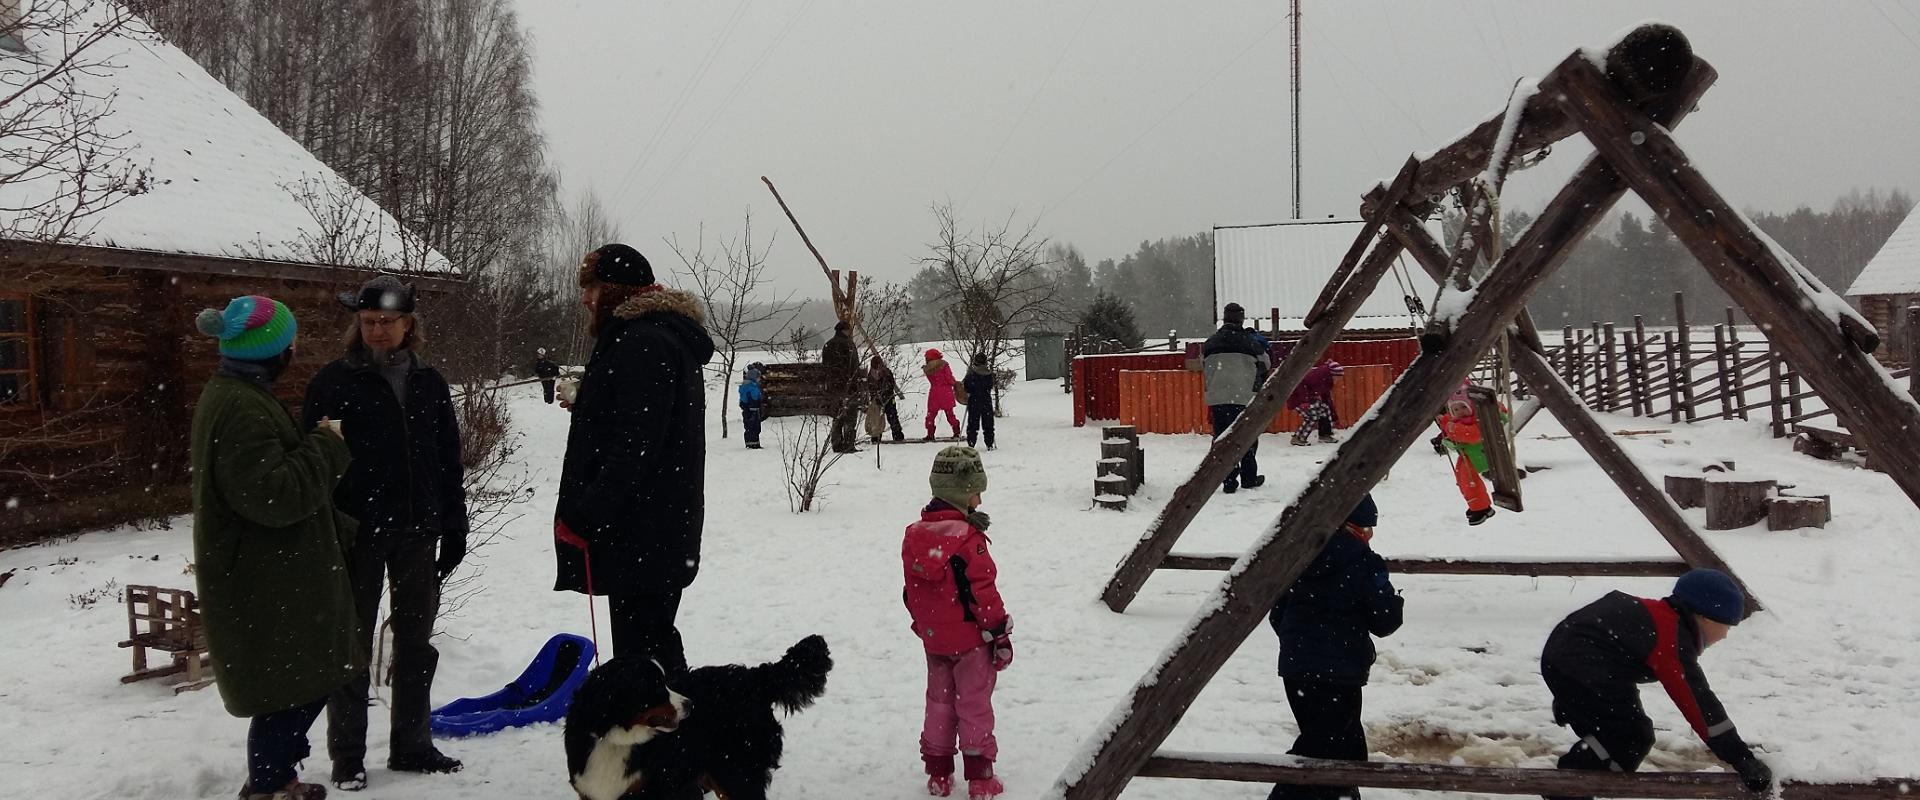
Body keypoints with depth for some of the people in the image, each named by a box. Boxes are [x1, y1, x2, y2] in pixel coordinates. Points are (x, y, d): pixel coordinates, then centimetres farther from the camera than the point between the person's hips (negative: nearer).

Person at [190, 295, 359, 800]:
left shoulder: (235, 395, 14)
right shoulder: (241, 408, -22)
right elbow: (274, 495, -29)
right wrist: (327, 448, -18)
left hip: (272, 573, 11)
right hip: (262, 582, -11)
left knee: (304, 679, 19)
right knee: (291, 687, 0)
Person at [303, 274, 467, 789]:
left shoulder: (429, 383, 8)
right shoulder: (335, 381, -4)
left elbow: (449, 461, 11)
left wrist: (454, 528, 8)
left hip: (417, 532, 4)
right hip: (357, 530, -4)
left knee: (415, 640, 11)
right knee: (352, 642, 5)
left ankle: (411, 745, 23)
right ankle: (347, 756, 15)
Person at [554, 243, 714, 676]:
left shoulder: (642, 343, -17)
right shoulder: (668, 338, 17)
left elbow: (634, 446, -24)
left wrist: (583, 515, -22)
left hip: (641, 537, -11)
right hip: (661, 534, 11)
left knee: (641, 654, -8)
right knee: (658, 645, 20)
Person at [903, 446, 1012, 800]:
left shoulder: (914, 535, 1)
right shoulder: (968, 537, -21)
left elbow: (911, 592, 9)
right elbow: (982, 591, -19)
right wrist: (999, 632, -10)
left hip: (933, 639, 6)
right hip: (971, 638, -6)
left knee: (939, 704, 16)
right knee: (974, 705, 5)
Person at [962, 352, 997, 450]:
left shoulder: (971, 372, -11)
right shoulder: (989, 373, -2)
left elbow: (966, 385, -11)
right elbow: (991, 386, 9)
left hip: (974, 400, -2)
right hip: (987, 400, 2)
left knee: (973, 423, 4)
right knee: (988, 423, 10)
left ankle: (971, 443, 0)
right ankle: (989, 444, 9)